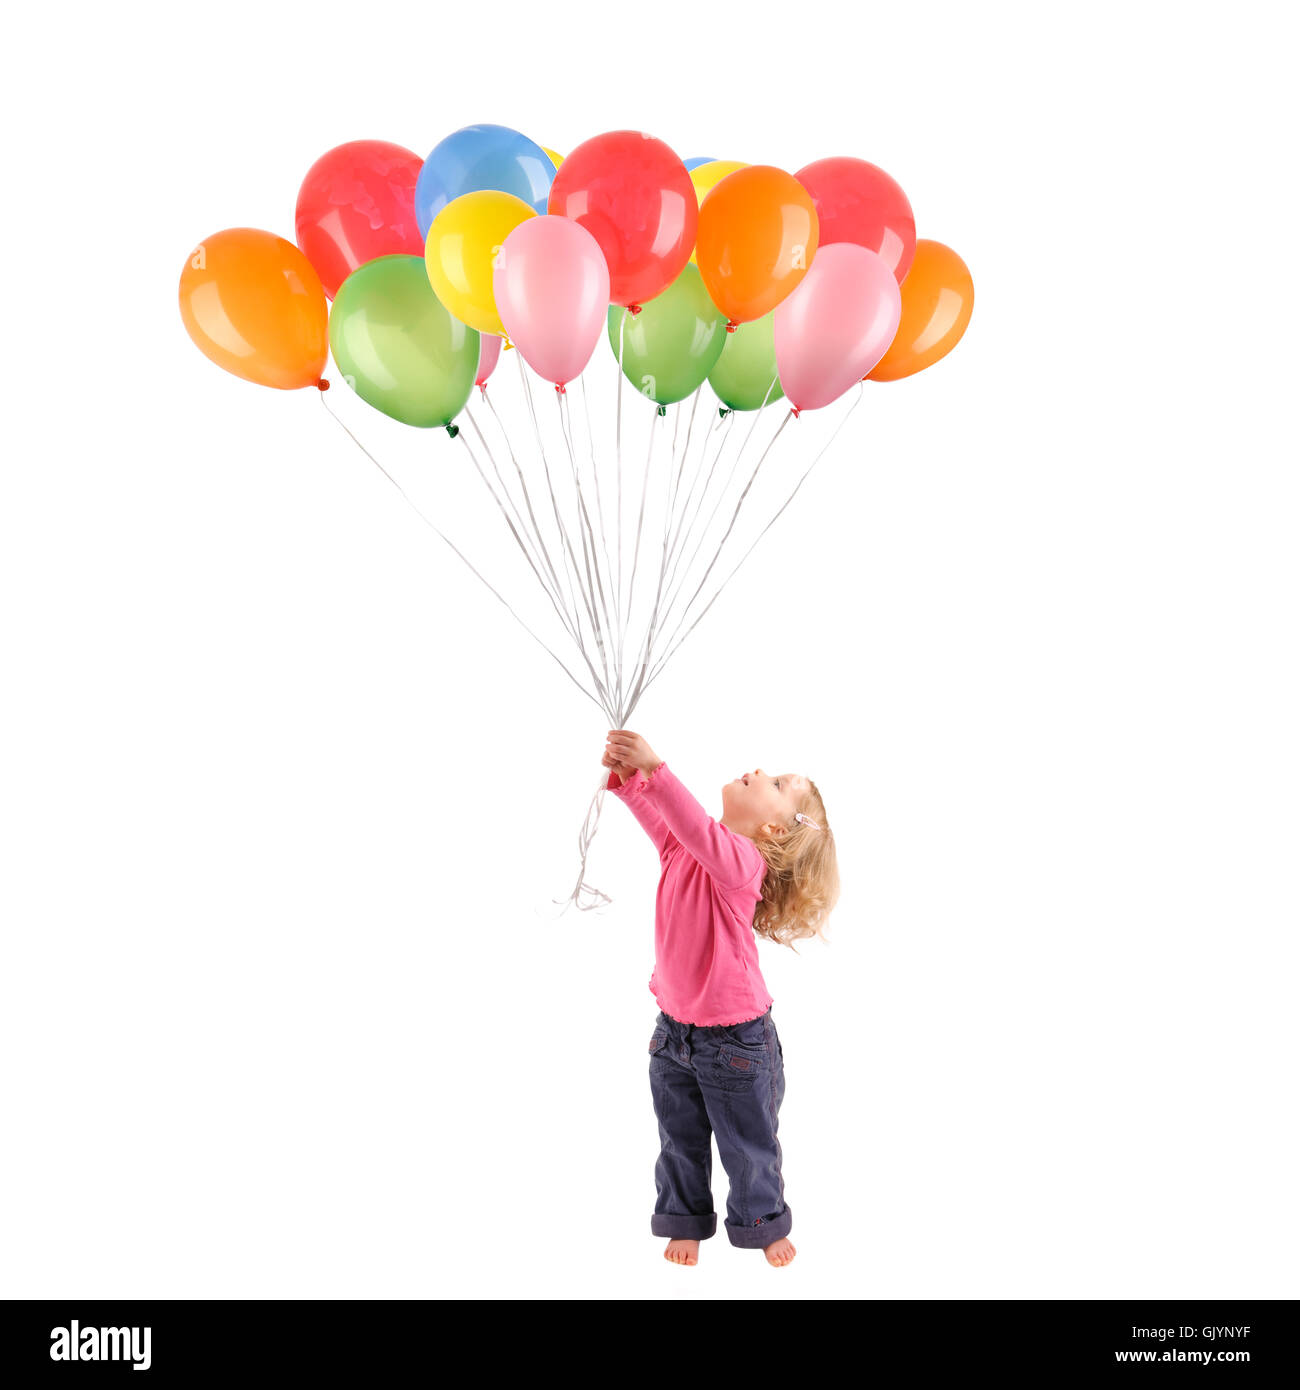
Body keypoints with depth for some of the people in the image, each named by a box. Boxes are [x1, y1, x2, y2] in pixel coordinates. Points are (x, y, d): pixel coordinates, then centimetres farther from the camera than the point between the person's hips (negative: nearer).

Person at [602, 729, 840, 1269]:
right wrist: (627, 776, -23)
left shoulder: (744, 859, -27)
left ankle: (764, 1223, 40)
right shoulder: (681, 845, -6)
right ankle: (686, 1222, 43)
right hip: (673, 1029, 6)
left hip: (735, 1039, -6)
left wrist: (655, 768, -53)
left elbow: (703, 835, -44)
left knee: (748, 1144, 16)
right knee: (680, 1141, 22)